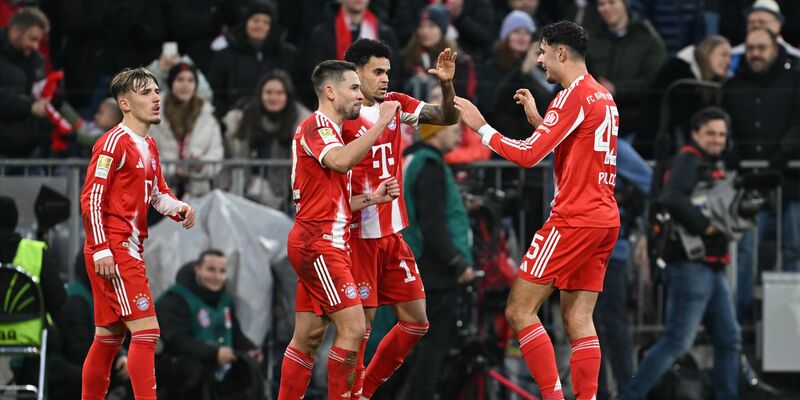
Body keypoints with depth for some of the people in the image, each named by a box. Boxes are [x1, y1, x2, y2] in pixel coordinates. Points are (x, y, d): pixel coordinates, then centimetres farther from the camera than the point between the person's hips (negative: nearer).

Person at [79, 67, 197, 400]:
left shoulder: (149, 147, 17)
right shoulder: (114, 142, -11)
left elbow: (158, 195, 25)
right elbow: (91, 198, -14)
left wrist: (179, 209, 2)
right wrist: (102, 250, -20)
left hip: (129, 252, 9)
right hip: (113, 251, -9)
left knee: (109, 337, 13)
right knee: (146, 331, -14)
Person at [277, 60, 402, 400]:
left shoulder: (328, 131, 22)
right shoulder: (316, 125, -9)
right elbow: (341, 161, -31)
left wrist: (372, 198, 10)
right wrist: (380, 123, -25)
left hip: (320, 244, 10)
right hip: (319, 244, -10)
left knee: (309, 336, 9)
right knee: (353, 327, -13)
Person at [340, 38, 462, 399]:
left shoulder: (394, 104, 7)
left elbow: (447, 117, 8)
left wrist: (447, 84, -11)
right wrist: (369, 197, -28)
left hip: (392, 234, 7)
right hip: (359, 234, -7)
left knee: (416, 321, 8)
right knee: (359, 324, -6)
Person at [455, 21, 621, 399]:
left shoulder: (574, 95, -12)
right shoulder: (604, 97, 16)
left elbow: (528, 155, -16)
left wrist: (481, 127, -6)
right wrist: (537, 120, 23)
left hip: (574, 219, -9)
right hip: (605, 218, 9)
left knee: (520, 310, -5)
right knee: (578, 318, 7)